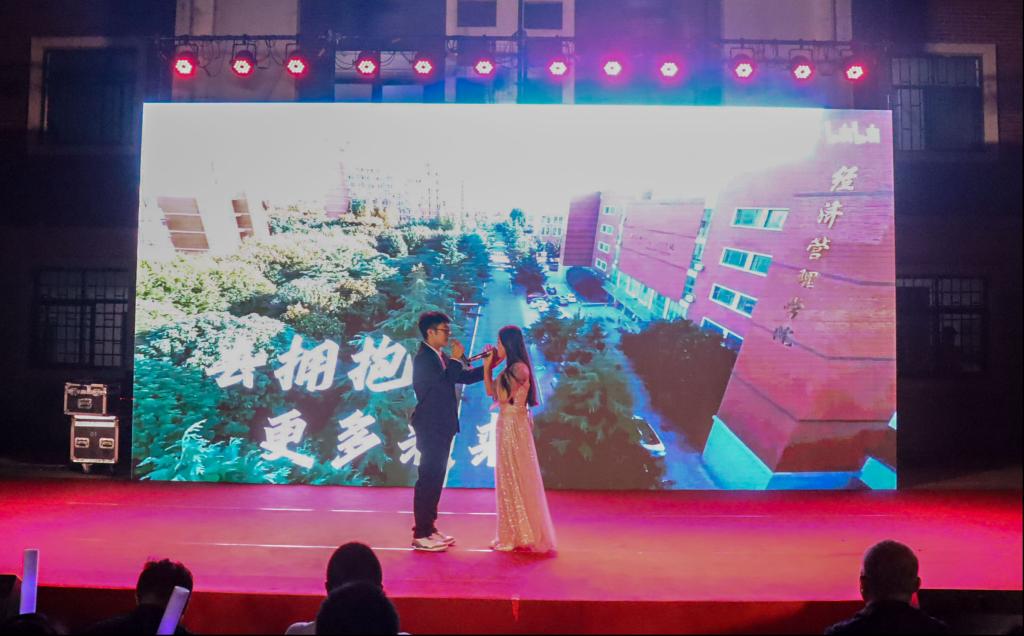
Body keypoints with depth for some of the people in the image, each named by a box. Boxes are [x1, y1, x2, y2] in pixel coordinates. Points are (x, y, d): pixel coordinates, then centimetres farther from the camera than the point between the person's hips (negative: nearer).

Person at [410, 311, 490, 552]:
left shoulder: (440, 357, 13)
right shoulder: (423, 358, -15)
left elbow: (464, 377, 15)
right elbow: (445, 382, -25)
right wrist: (457, 358, -15)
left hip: (441, 427, 9)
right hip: (430, 428, -9)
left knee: (435, 479, 13)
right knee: (428, 479, -6)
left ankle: (429, 528, 21)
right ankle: (421, 535, -1)